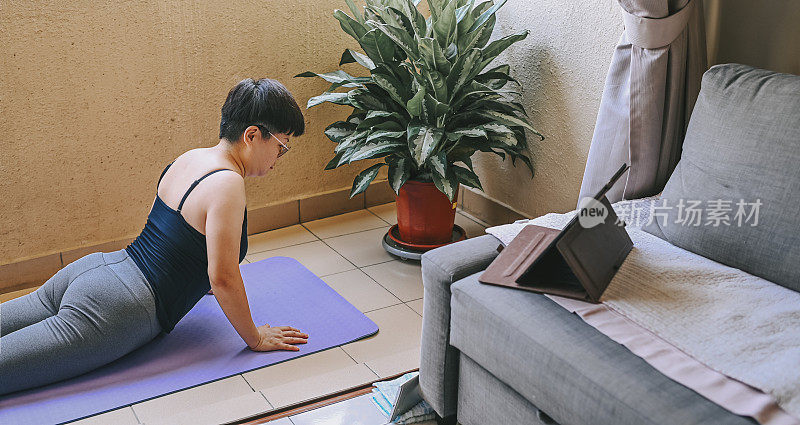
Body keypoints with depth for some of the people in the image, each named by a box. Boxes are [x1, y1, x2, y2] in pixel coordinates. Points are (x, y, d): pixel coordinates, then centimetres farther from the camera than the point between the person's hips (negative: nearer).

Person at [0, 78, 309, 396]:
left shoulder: (190, 157, 13)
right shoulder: (227, 183, -15)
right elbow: (223, 278, -19)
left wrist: (193, 281, 42)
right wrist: (255, 338, -6)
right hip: (116, 307, -9)